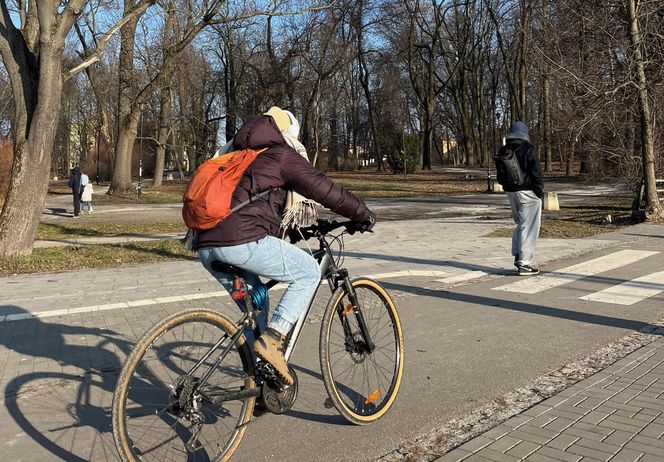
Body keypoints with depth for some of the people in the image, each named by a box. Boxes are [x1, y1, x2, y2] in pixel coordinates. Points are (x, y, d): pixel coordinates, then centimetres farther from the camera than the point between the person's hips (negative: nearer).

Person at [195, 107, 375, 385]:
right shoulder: (282, 154, 9)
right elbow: (323, 188, 4)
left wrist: (295, 228, 47)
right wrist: (362, 213, 15)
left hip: (205, 245, 8)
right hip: (242, 240, -8)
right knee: (309, 273, 8)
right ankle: (271, 339, -4)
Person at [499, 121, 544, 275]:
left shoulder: (503, 150, 7)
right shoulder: (528, 148, -12)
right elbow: (536, 172, -13)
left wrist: (508, 187, 17)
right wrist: (540, 192, -6)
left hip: (511, 192, 7)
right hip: (528, 193, -7)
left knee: (519, 224, 22)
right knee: (528, 227, -1)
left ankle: (518, 255, 19)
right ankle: (524, 264, -1)